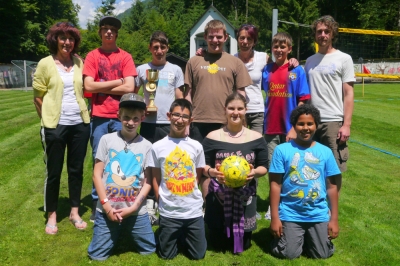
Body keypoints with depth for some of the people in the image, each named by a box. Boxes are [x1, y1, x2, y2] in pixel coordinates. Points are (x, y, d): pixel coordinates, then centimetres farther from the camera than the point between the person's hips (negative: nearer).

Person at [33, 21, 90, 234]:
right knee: (54, 172, 6)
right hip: (55, 126, -3)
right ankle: (51, 216, 20)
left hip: (80, 124, 3)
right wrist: (47, 121, 1)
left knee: (76, 169, 11)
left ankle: (75, 212, 24)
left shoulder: (79, 62, 7)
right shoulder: (45, 63, -3)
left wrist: (83, 112, 9)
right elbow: (38, 97, 0)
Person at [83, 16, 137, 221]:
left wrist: (102, 87, -5)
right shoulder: (92, 56, 5)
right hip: (99, 117, 0)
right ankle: (97, 203, 17)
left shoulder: (125, 57, 4)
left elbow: (130, 87, -7)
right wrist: (117, 81, -5)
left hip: (121, 117, 0)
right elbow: (88, 86, -7)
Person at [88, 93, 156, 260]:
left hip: (136, 212, 1)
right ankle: (117, 235, 31)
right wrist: (106, 206, -9)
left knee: (149, 250, 7)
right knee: (97, 255, 3)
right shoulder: (107, 140, -4)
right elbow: (97, 175, -3)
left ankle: (127, 233, 34)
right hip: (107, 210, 0)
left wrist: (133, 207, -11)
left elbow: (147, 182, 0)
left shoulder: (146, 146, -1)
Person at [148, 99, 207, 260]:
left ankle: (184, 236, 40)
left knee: (198, 255, 11)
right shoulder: (157, 147, -5)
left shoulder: (196, 146, -2)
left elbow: (199, 175, 9)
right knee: (166, 255, 12)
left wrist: (192, 195, 1)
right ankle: (177, 236, 41)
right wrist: (161, 201, -1)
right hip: (168, 212, -1)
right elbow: (156, 178, 3)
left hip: (194, 210, 1)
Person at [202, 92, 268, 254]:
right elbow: (203, 166, -1)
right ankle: (220, 237, 41)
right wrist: (211, 172, -23)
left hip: (245, 197, 1)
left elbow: (264, 167, 2)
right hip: (218, 197, -1)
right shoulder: (212, 137, -4)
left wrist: (255, 172, -20)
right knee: (218, 244, 7)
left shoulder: (256, 138, -1)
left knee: (243, 245, 8)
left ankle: (241, 239, 41)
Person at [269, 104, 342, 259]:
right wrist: (274, 217, -7)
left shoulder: (325, 152, 0)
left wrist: (334, 219, 3)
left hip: (319, 214, 2)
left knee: (322, 254, 0)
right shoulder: (282, 150, -7)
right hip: (290, 214, -2)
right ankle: (299, 236, 27)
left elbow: (332, 186, 4)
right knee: (289, 254, -6)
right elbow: (275, 185, -6)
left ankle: (307, 236, 31)